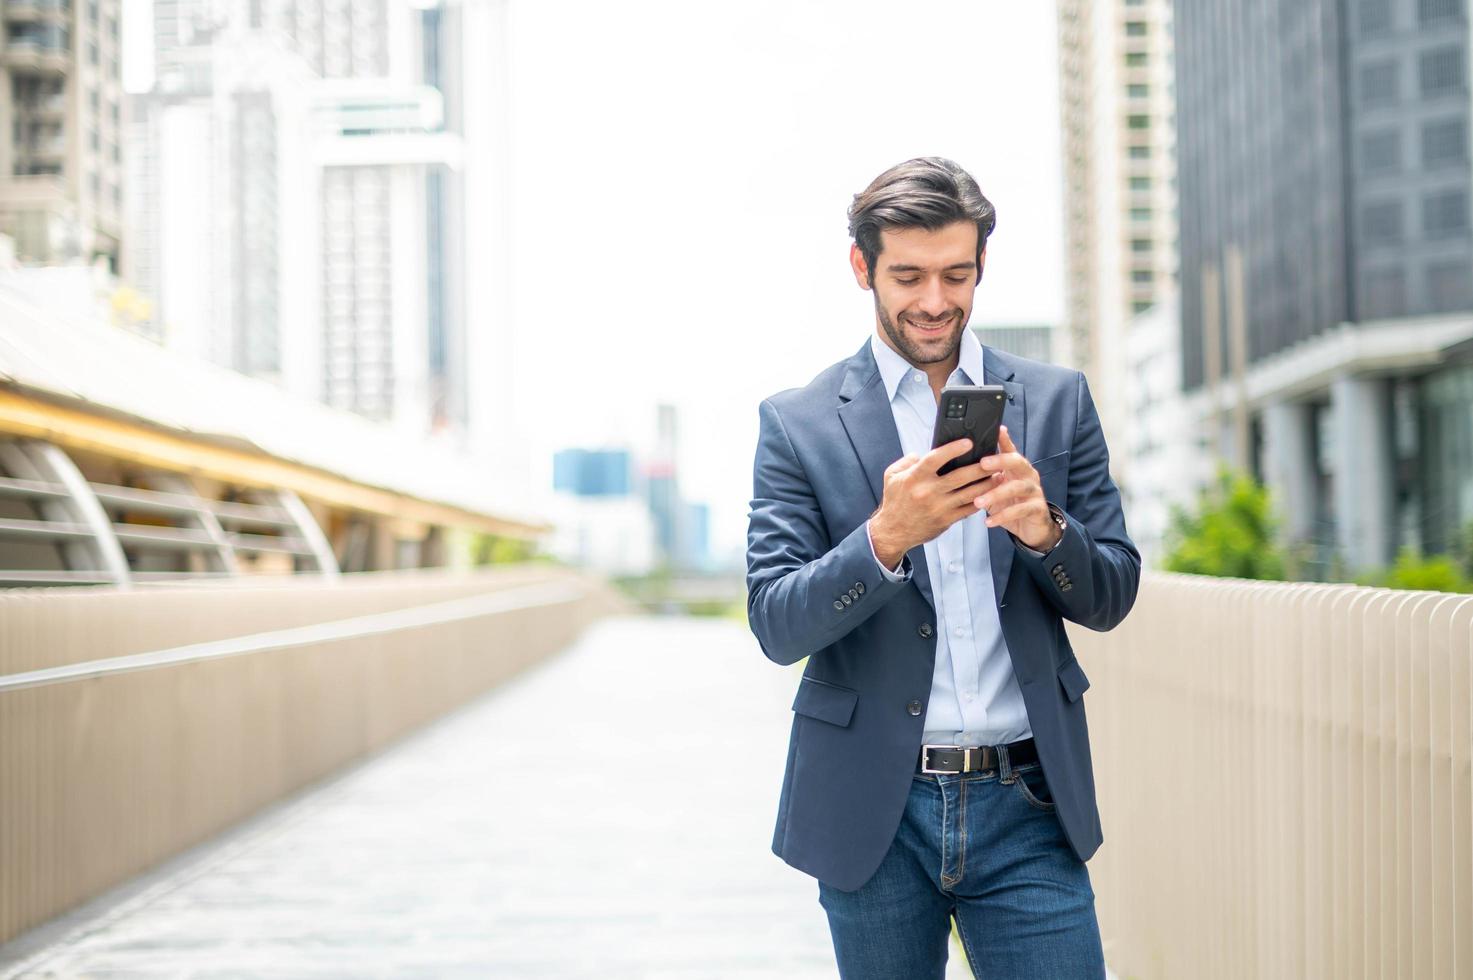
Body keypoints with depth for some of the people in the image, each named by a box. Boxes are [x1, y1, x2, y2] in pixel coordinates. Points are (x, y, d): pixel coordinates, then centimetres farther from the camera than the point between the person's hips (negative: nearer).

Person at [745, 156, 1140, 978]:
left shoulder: (1058, 401, 7)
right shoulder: (798, 424, 0)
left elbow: (1111, 597, 6)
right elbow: (776, 626, -6)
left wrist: (1042, 527, -16)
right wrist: (885, 538, -24)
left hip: (1027, 806, 1)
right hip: (875, 813, -1)